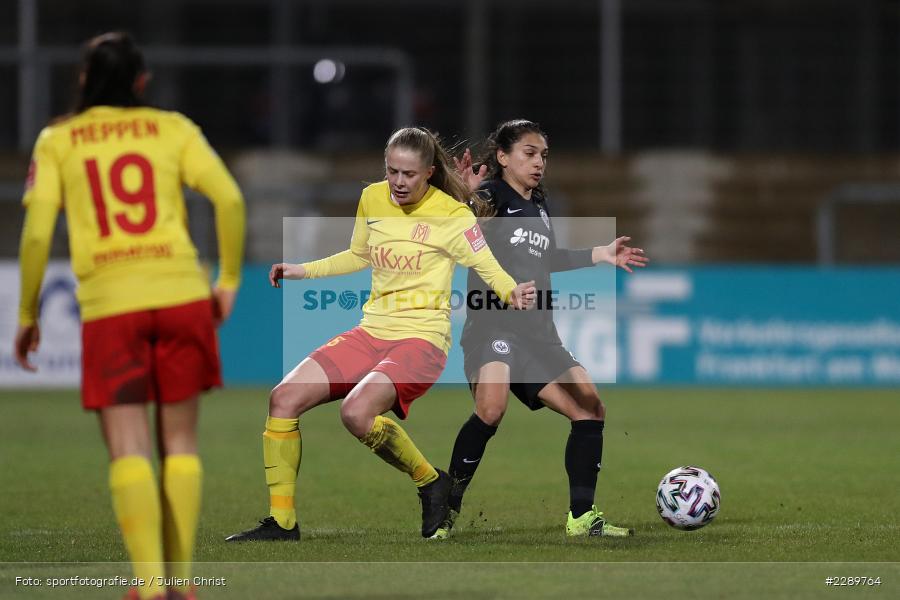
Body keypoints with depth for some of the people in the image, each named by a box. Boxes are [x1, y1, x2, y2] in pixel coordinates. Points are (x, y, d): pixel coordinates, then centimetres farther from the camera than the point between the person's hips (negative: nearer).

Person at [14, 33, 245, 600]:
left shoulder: (57, 141, 8)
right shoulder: (172, 129, 10)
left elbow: (37, 233, 0)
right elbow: (230, 198, -2)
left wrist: (27, 314, 9)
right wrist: (229, 279, 8)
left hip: (108, 303, -1)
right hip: (182, 292, 1)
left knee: (129, 449, -3)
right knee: (180, 442, 12)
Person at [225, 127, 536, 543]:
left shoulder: (451, 214, -8)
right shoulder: (372, 200, 9)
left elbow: (488, 267, -7)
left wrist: (512, 292, -28)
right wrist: (303, 271, 19)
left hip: (422, 336, -6)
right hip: (372, 331, 6)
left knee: (357, 413, -32)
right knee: (285, 397, -9)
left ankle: (430, 481, -6)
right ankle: (281, 521, 0)